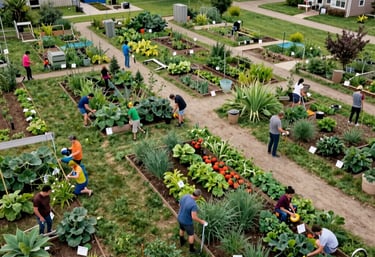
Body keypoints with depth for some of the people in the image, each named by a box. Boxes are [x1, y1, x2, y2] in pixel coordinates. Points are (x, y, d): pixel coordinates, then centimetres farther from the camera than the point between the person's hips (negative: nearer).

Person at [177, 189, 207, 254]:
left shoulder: (184, 196, -16)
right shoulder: (194, 204, -39)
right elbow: (194, 217, -36)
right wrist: (201, 221, -18)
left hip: (180, 218, 6)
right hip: (187, 222, -6)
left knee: (182, 229, 36)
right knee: (191, 234, 22)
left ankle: (182, 242, 63)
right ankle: (191, 249, 44)